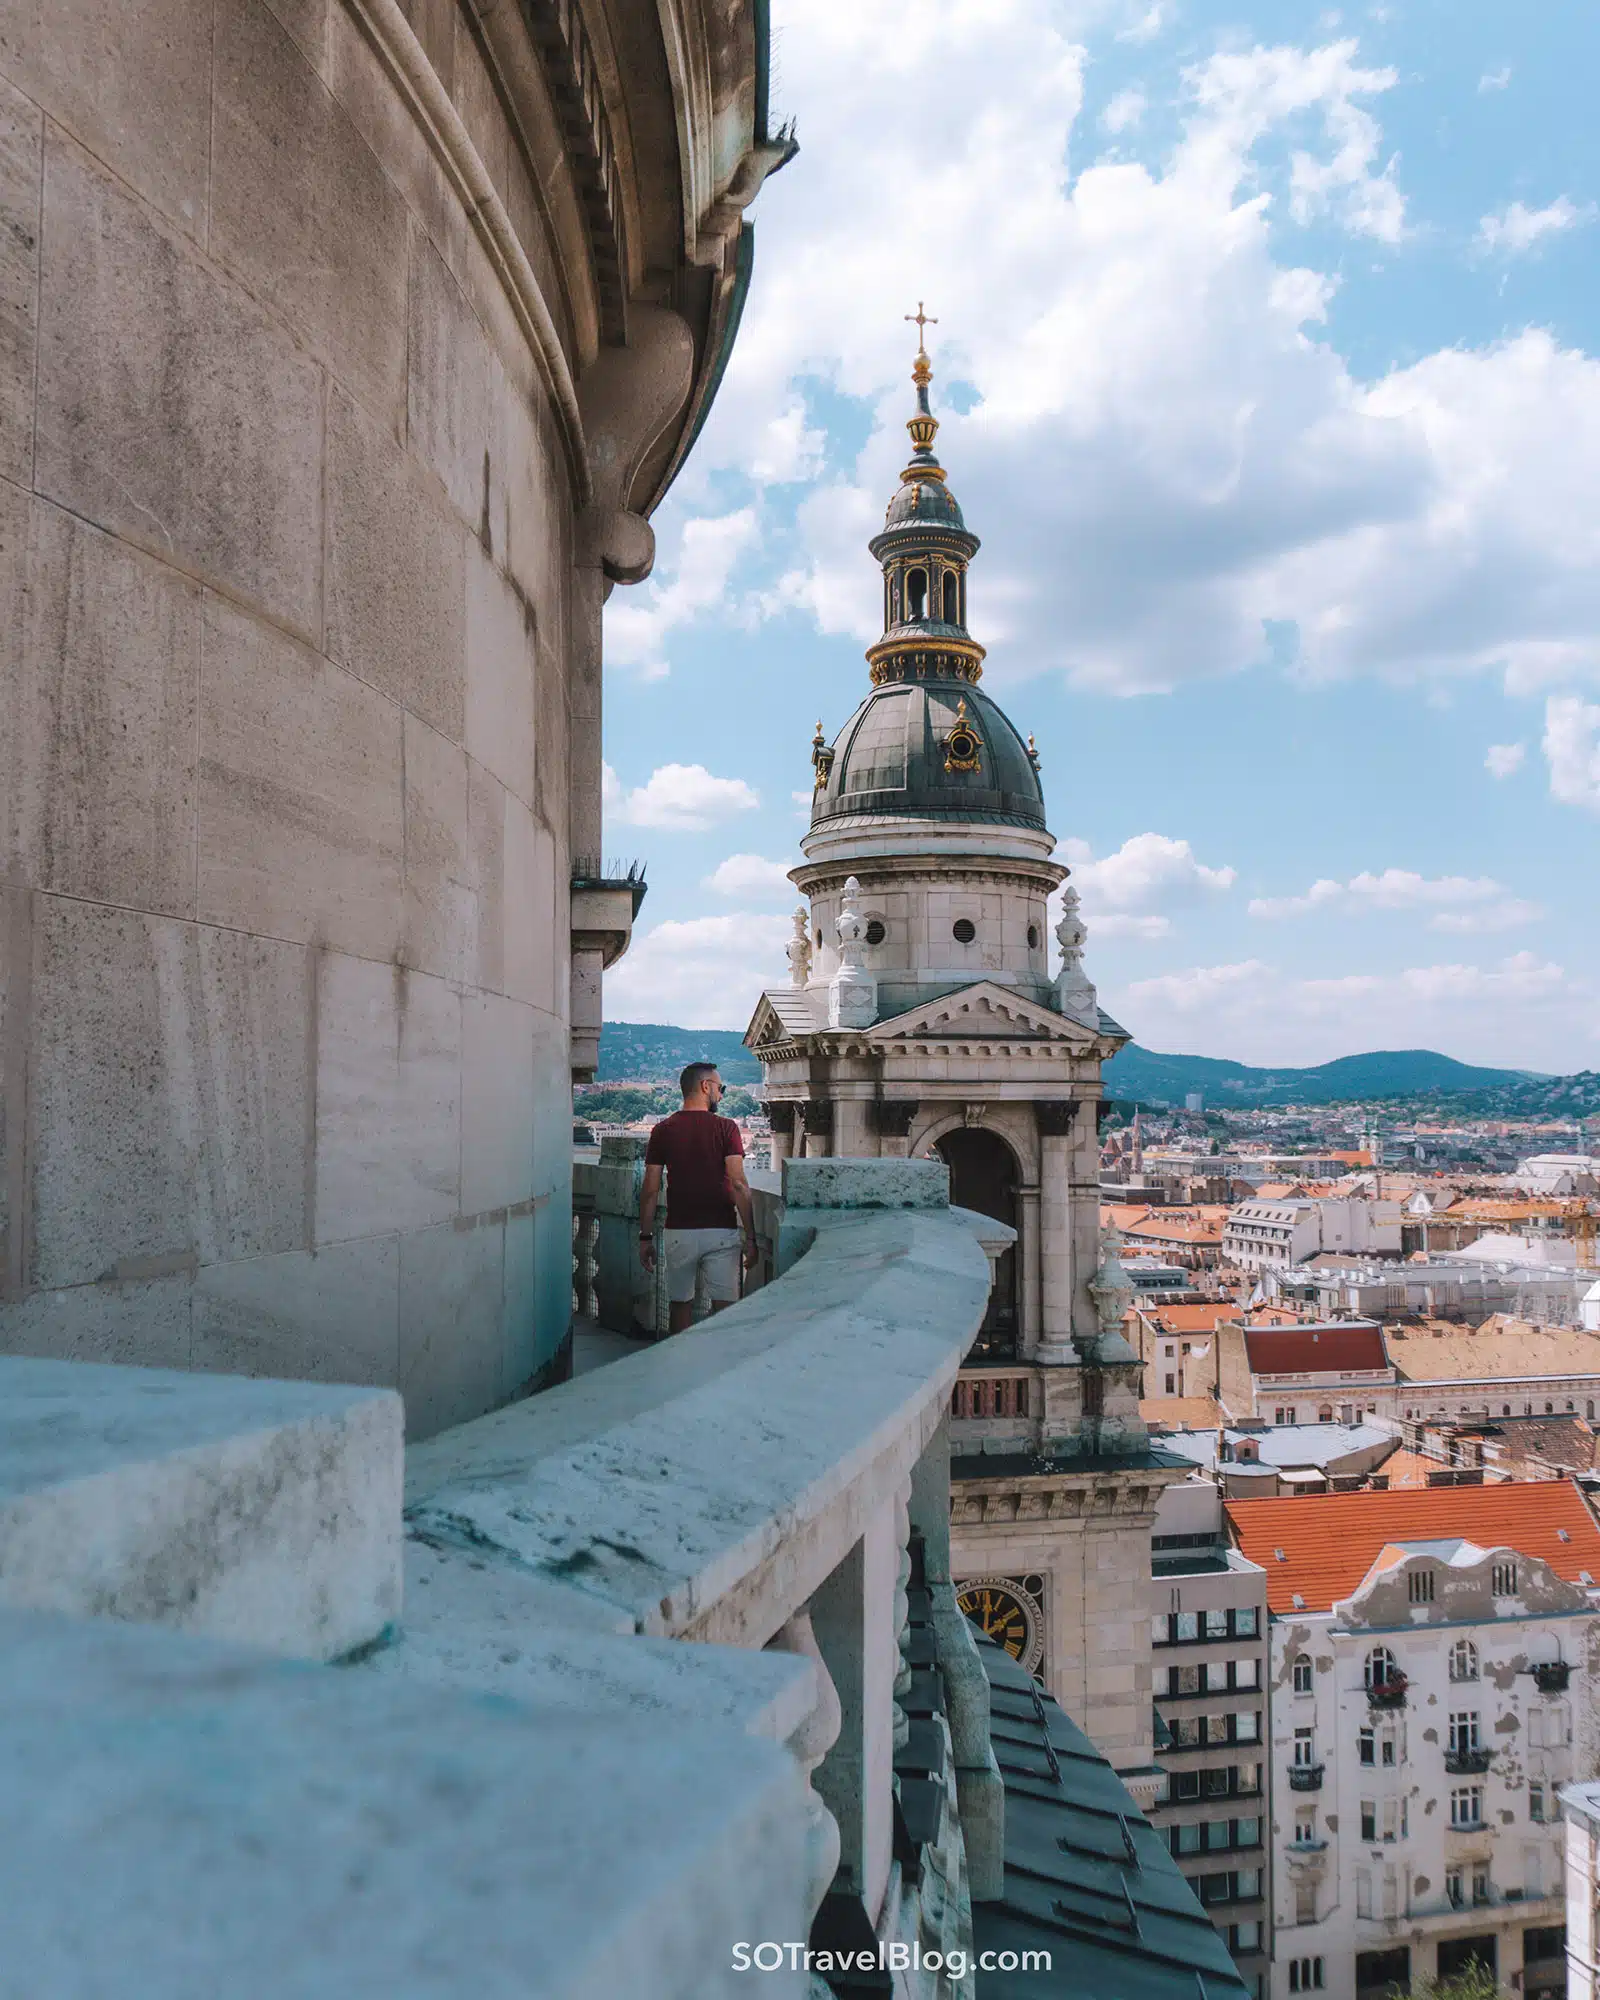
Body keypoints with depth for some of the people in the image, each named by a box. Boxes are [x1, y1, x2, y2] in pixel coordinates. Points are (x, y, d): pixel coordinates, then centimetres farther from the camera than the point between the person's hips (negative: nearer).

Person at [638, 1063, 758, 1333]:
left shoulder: (663, 1130, 2)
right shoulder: (725, 1128, -5)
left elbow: (651, 1190, 1)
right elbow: (738, 1185, -11)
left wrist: (645, 1237, 8)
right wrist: (750, 1237, -8)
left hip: (679, 1232, 2)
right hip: (721, 1231, -2)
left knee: (681, 1306, 13)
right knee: (724, 1308, 3)